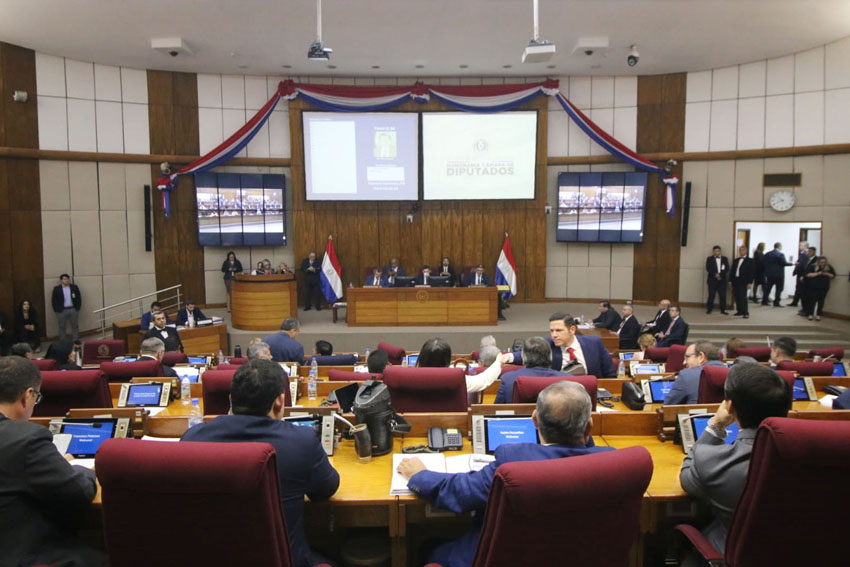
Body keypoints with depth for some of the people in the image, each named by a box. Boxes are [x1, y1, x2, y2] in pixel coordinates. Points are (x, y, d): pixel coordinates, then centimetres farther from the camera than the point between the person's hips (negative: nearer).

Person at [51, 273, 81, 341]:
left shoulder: (74, 287, 5)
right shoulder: (56, 289, 0)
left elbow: (78, 298, 7)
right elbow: (54, 300, -1)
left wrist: (77, 308, -1)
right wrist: (57, 310, -7)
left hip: (73, 310, 2)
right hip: (62, 310, -2)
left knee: (75, 326, 8)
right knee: (62, 327, 5)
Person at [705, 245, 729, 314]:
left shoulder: (725, 259, 12)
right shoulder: (709, 259, 7)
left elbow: (727, 269, 3)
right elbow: (708, 269, -3)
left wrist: (720, 275, -11)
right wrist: (715, 274, -15)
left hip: (722, 280, 1)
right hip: (712, 280, -1)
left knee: (723, 295, 0)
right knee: (711, 295, -3)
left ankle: (723, 310, 7)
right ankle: (709, 309, 5)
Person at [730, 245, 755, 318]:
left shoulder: (750, 261, 1)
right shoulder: (736, 260, 17)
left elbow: (752, 272, -4)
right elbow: (732, 271, 16)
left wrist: (750, 282, -11)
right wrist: (731, 281, 10)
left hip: (743, 282, -5)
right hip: (735, 281, 5)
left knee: (743, 297, -12)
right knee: (737, 298, 6)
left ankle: (746, 313, -8)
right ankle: (739, 311, 15)